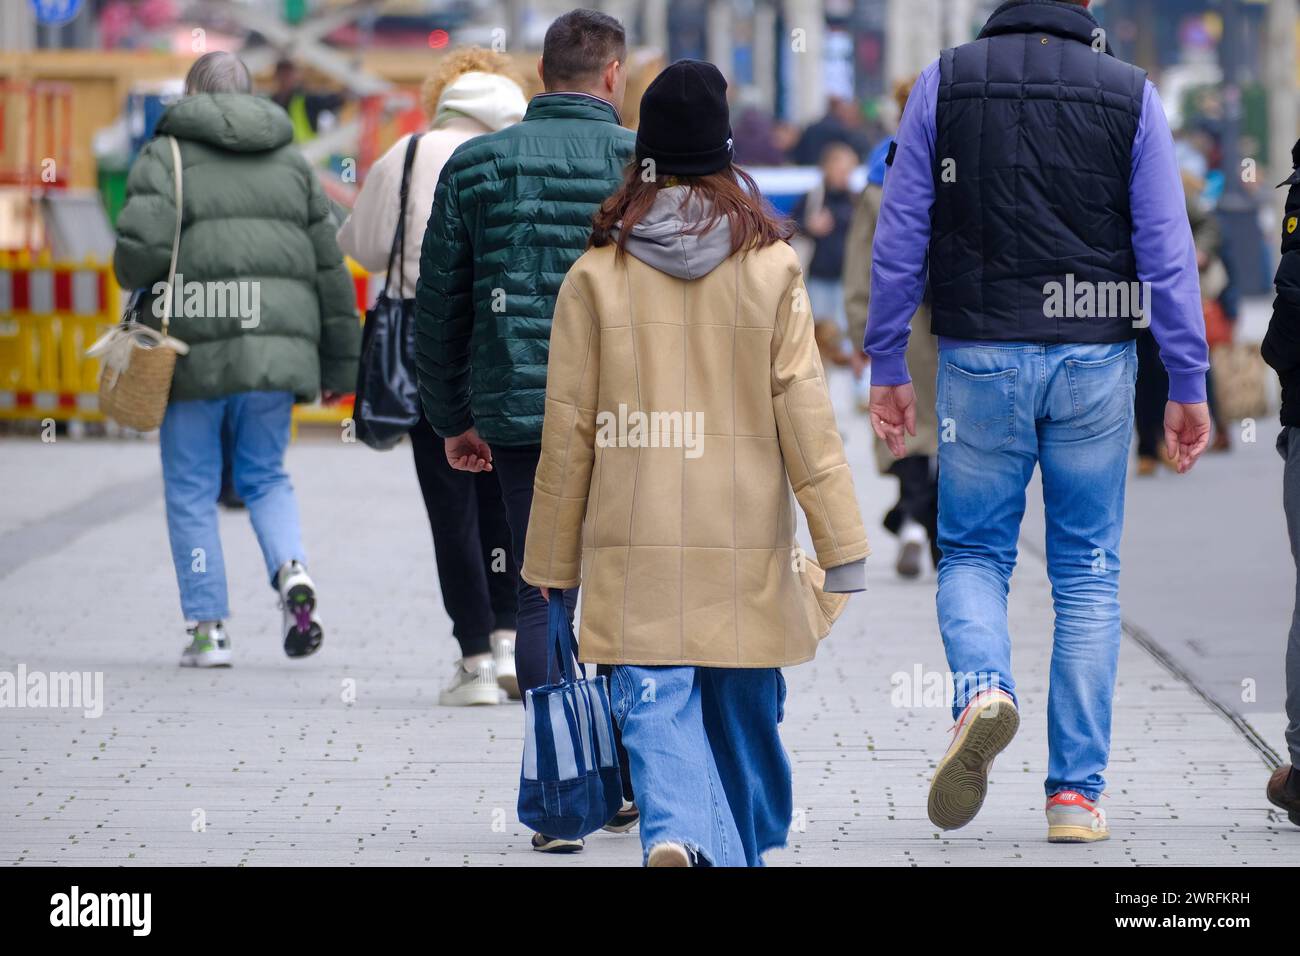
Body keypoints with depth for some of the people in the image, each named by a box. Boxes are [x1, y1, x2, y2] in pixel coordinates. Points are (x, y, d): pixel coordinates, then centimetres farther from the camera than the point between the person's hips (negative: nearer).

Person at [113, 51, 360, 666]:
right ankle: (292, 572, -11)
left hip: (197, 342, -4)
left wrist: (135, 276, 9)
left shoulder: (166, 156, 0)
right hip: (276, 341, 4)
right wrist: (339, 363, 16)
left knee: (191, 489, 7)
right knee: (264, 477, 16)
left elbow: (143, 243, -15)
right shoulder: (291, 163, 14)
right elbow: (329, 270, 12)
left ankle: (208, 629, 4)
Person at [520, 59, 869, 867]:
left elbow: (568, 431, 0)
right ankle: (743, 852, 29)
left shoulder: (598, 273, -3)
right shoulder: (770, 268, -3)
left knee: (656, 709, -3)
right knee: (745, 715, 16)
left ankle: (676, 835, -28)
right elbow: (805, 414, -4)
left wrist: (553, 560, 9)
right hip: (745, 540, 1)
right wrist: (842, 545, 1)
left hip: (636, 544, -1)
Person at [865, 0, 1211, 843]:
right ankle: (1077, 791, 7)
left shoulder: (943, 85, 0)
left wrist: (887, 369, 8)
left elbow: (899, 239, 1)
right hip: (1094, 362, 0)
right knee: (1089, 574, 8)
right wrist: (1189, 386, 2)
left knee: (972, 553, 13)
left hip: (980, 360, 0)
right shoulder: (1130, 94, -1)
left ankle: (983, 687, -19)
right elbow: (1168, 250, -2)